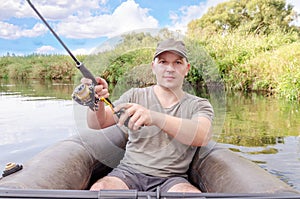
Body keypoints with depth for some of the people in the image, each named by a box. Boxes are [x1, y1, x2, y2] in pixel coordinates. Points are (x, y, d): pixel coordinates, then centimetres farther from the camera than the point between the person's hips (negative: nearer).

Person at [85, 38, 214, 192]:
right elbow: (97, 124, -2)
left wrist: (155, 117, -36)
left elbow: (202, 136, -19)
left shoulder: (199, 105, 4)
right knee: (99, 190, -28)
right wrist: (97, 101, -27)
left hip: (171, 178, -1)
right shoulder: (135, 96, 8)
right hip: (130, 171, 2)